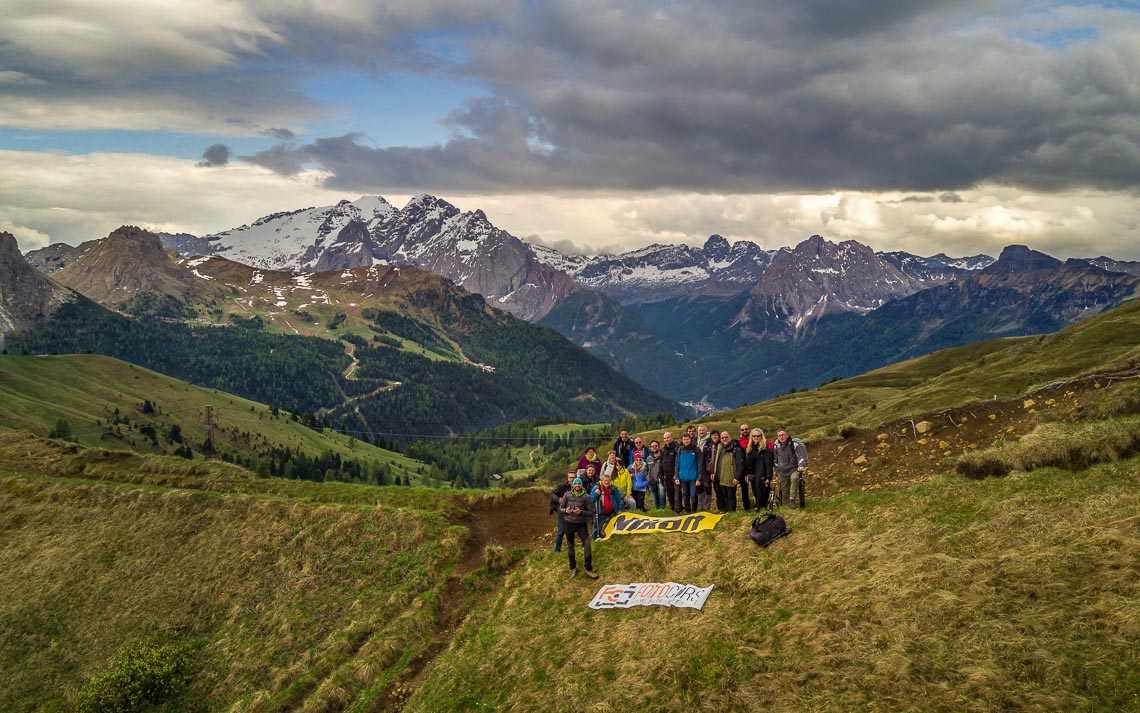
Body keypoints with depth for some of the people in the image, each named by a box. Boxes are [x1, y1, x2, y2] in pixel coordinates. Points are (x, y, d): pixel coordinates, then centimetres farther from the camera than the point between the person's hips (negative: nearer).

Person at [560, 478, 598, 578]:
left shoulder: (586, 497, -8)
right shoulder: (567, 495, -3)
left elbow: (591, 512, -6)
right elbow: (560, 508, 4)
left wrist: (581, 512, -24)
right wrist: (566, 510, -19)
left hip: (581, 524, -2)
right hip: (569, 524, 2)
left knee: (587, 545, -13)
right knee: (570, 546, 12)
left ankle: (588, 569, -2)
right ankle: (573, 568, 27)